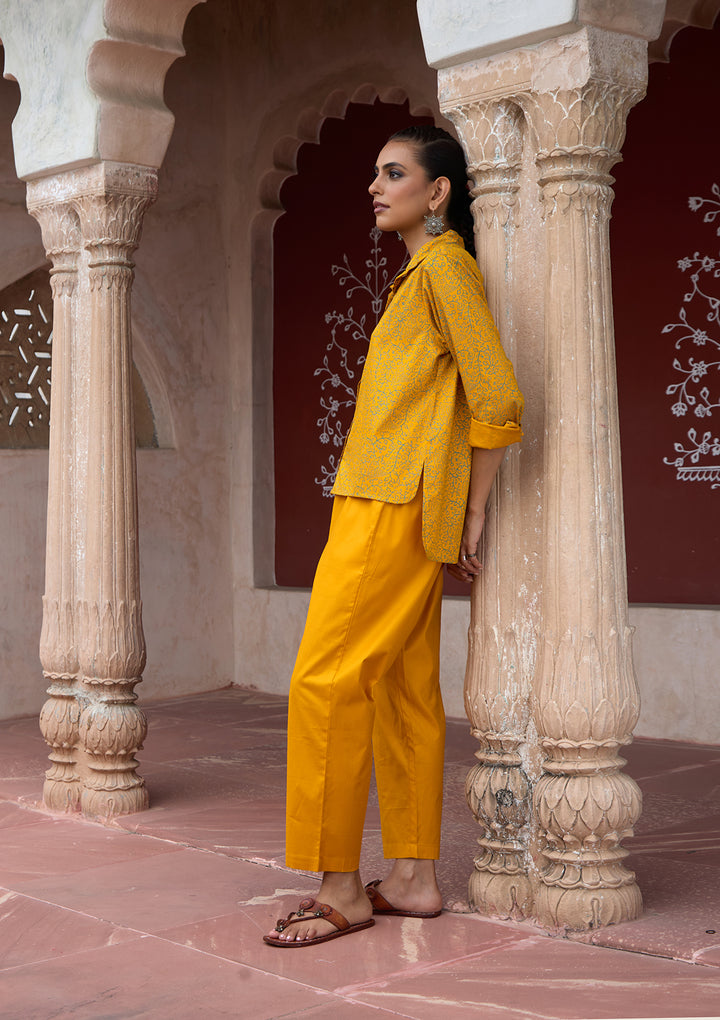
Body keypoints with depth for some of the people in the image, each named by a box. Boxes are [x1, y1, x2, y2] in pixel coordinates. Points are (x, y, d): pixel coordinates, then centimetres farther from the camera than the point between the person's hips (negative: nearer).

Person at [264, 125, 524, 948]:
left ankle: (340, 888, -4)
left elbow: (497, 399, -15)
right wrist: (457, 512, 19)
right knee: (403, 692, 8)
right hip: (390, 510, 10)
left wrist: (472, 513, -9)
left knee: (327, 681, -10)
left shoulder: (444, 266, -8)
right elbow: (481, 402, 25)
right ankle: (413, 879, 13)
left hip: (394, 508, -10)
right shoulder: (417, 276, 22)